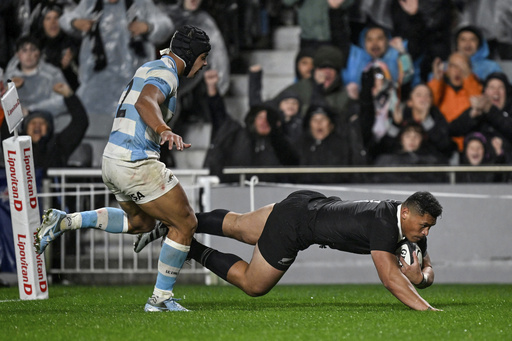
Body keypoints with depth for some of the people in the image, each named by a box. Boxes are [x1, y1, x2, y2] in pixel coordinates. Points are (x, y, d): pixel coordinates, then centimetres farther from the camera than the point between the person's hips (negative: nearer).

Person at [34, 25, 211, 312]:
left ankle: (66, 222, 16)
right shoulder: (165, 73, -12)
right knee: (185, 224, -2)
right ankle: (161, 298, 2)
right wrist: (164, 131, -50)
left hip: (114, 159, 10)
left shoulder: (151, 69, 19)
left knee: (141, 222, 29)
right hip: (136, 162, -10)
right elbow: (145, 102, -32)